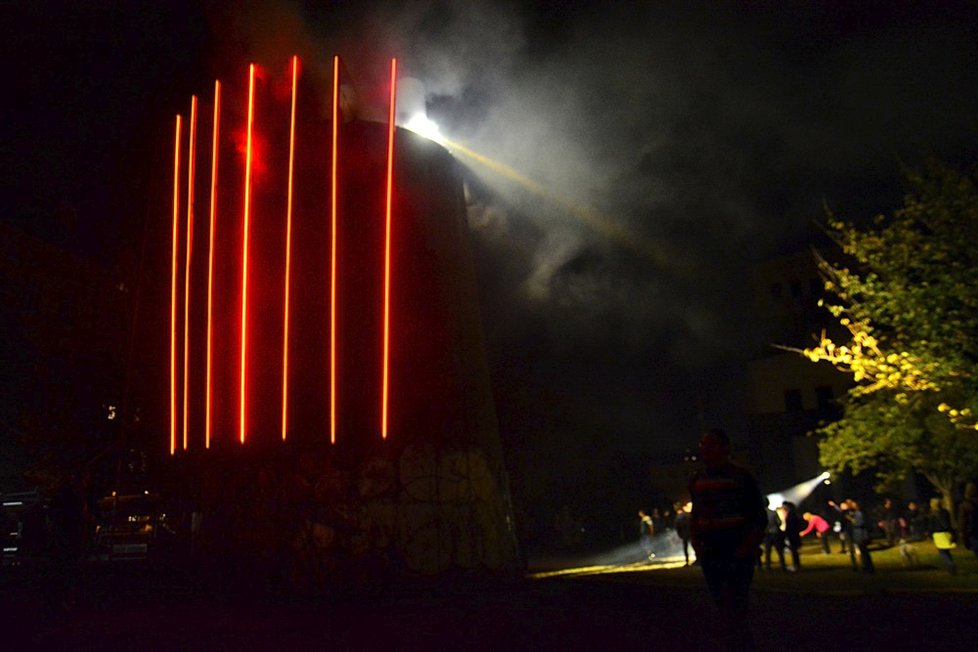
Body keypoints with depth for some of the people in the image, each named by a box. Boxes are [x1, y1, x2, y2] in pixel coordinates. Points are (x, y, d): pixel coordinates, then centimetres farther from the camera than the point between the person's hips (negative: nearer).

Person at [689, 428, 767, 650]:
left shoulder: (741, 477, -8)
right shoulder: (698, 479, 8)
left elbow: (759, 519, -7)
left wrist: (745, 549, -14)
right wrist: (697, 547, 5)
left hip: (737, 556, -6)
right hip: (711, 556, 6)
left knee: (735, 614, -10)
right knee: (724, 614, 13)